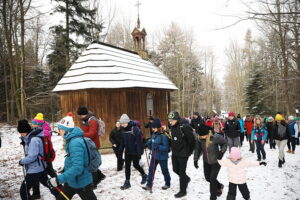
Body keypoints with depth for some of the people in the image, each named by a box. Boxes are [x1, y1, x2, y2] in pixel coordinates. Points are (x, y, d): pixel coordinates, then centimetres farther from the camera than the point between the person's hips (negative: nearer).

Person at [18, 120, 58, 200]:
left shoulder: (34, 140, -25)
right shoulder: (30, 137, 5)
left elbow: (32, 157, -26)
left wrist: (22, 161, -10)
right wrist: (23, 139, 0)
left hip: (34, 170, -10)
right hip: (40, 168, 10)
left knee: (24, 190, 1)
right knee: (48, 184, 23)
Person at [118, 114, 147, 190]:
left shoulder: (135, 129, -21)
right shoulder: (123, 129, 0)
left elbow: (139, 141, -21)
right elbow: (122, 141, 9)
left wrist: (139, 152, -21)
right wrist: (121, 149, 7)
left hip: (135, 151, -6)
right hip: (128, 151, 6)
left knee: (136, 165, 7)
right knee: (127, 166, 8)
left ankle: (144, 175, 34)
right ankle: (127, 182, 21)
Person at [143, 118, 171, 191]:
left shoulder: (164, 136, -24)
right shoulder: (154, 134, 1)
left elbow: (166, 147, -24)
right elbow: (151, 141, 21)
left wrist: (158, 147, -36)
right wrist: (147, 144, 5)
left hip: (162, 157, -7)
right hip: (154, 156, 7)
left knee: (164, 171, 13)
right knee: (151, 170, 8)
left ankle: (167, 184, 35)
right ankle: (149, 185, 19)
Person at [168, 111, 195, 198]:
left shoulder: (184, 127, -23)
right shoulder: (172, 127, 1)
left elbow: (192, 139, -17)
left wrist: (189, 151, -7)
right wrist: (173, 149, 14)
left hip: (183, 153, -7)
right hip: (175, 153, 7)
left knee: (181, 172, 4)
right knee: (175, 169, 18)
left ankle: (183, 191, 21)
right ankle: (186, 179, 45)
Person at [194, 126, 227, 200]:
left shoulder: (215, 137, -28)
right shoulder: (199, 138, -17)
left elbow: (224, 143, -9)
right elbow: (197, 149, -3)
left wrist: (221, 152, -19)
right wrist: (195, 160, -7)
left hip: (216, 161, -5)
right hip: (206, 162, 5)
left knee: (212, 179, -3)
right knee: (207, 178, 15)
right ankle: (219, 186, 46)